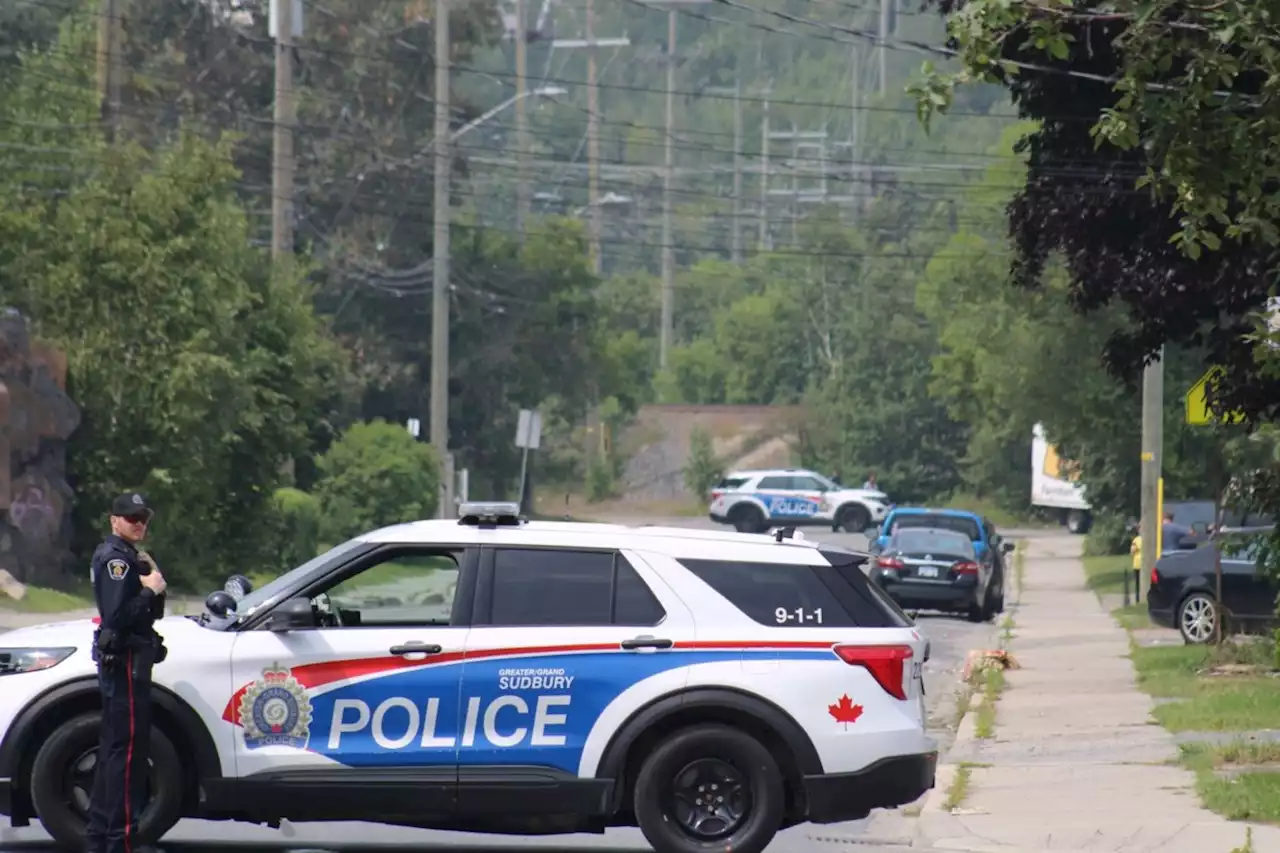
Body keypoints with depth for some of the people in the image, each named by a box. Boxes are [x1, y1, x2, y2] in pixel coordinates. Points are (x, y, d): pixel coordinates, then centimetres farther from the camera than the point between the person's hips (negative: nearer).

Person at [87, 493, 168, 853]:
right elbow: (118, 615, -25)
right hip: (125, 660, -11)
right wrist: (151, 590, -17)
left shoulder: (127, 556, 18)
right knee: (127, 749, -10)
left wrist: (152, 583, -1)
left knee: (113, 748, 15)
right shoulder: (115, 558, -15)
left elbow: (147, 612, 14)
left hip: (123, 660, 11)